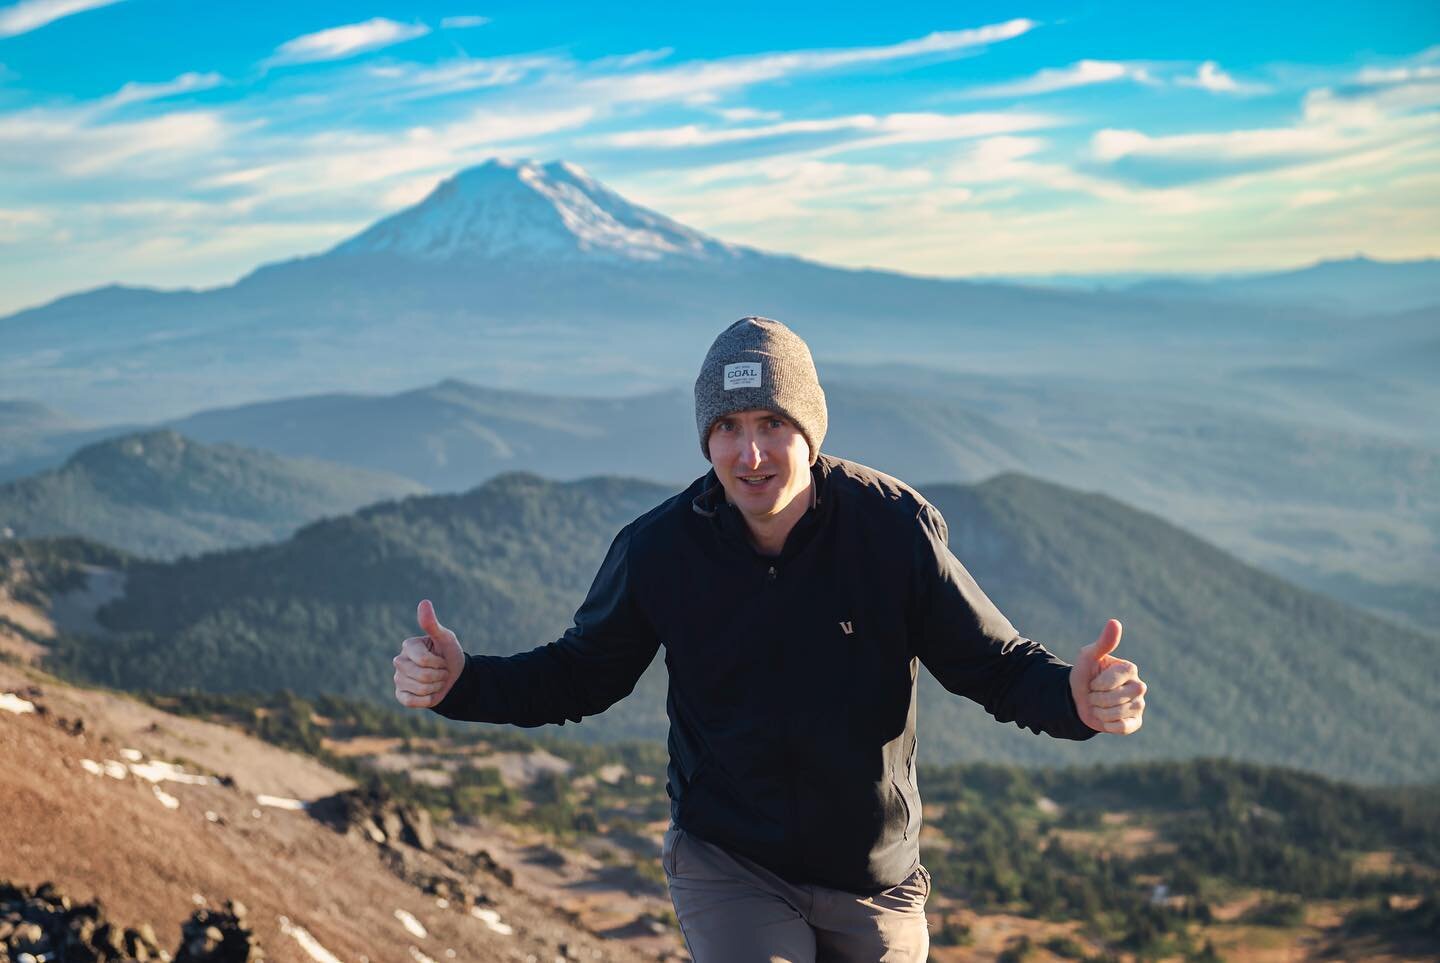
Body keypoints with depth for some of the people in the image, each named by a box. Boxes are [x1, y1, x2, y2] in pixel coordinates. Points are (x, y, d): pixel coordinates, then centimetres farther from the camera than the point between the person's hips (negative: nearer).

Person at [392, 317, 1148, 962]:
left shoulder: (894, 529, -16)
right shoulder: (658, 549, -14)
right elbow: (580, 675, 1)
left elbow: (996, 665, -10)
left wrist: (1074, 697, -32)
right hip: (726, 864, -1)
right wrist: (460, 682, -16)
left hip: (874, 878, 2)